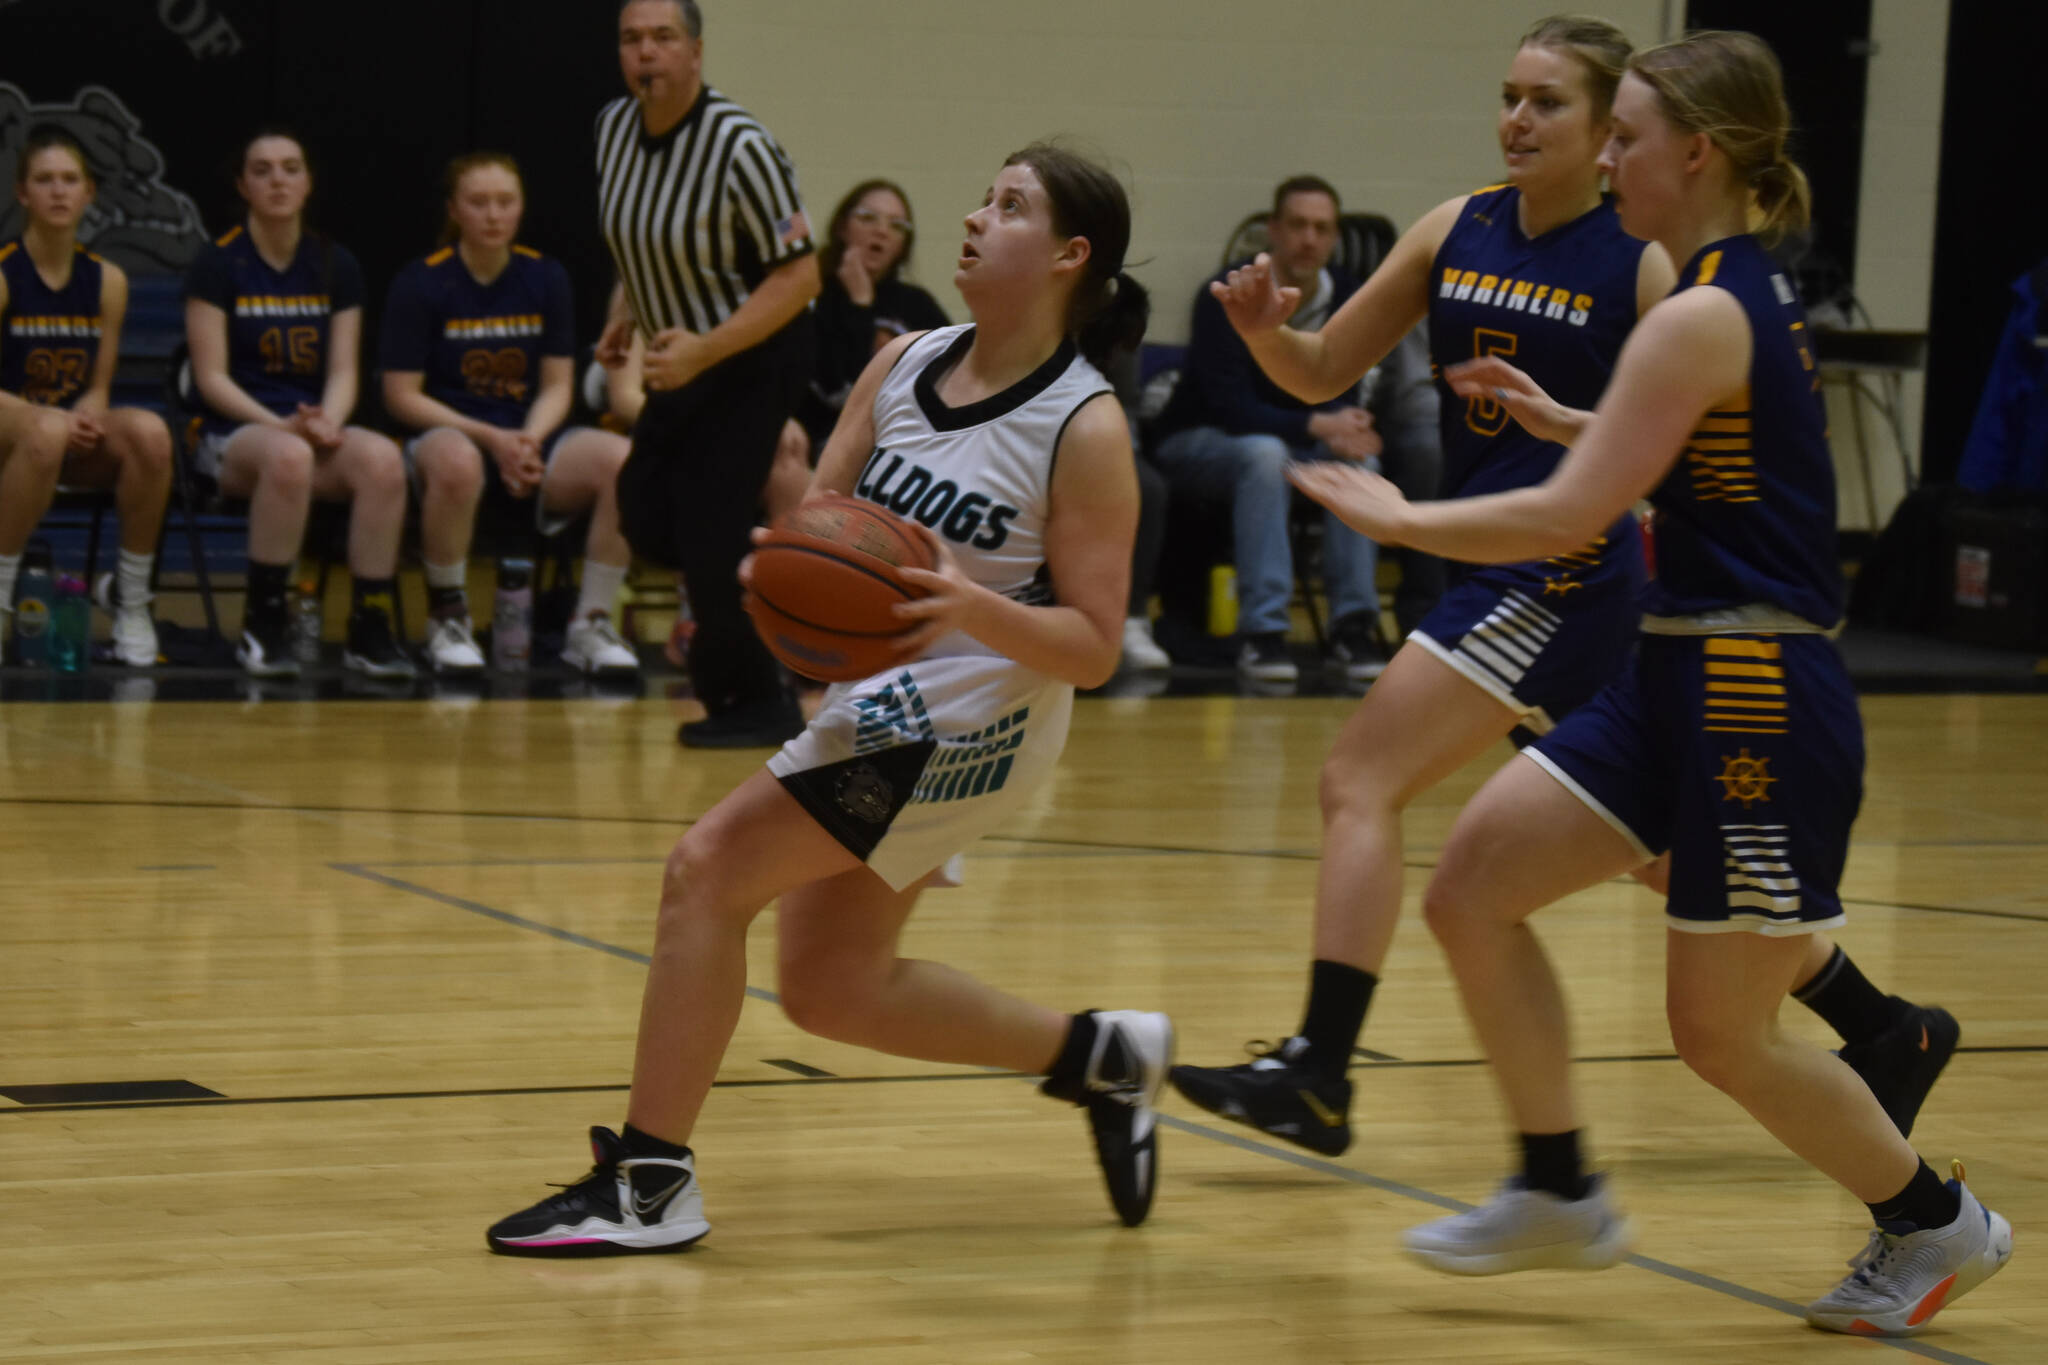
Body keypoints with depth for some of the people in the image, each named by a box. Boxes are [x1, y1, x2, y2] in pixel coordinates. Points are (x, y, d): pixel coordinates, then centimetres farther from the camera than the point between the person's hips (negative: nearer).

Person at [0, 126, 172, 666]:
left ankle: (132, 597, -14)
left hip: (79, 438, 4)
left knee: (149, 432, -29)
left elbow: (98, 387, 10)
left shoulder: (106, 280, 6)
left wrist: (87, 416, -14)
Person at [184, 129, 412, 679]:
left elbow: (343, 372, 6)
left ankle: (371, 628, -26)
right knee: (289, 456, -40)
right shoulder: (218, 265, -1)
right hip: (234, 433, -3)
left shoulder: (337, 267, 11)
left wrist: (327, 423, -16)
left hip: (317, 429, 3)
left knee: (383, 459, -31)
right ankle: (263, 627, -27)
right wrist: (281, 425, -20)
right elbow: (212, 377, -6)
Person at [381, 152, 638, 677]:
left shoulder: (546, 278, 7)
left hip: (531, 438, 4)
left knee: (622, 462, -27)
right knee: (456, 462, -42)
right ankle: (447, 618, -17)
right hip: (447, 432, -3)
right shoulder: (420, 284, -3)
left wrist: (528, 441, -14)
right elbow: (402, 396, -6)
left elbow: (557, 386, 8)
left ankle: (590, 625, -13)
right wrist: (491, 440, -16)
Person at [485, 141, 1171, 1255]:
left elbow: (1093, 649, -14)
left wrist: (972, 608, -31)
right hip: (877, 705, 8)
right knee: (832, 989, 17)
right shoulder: (905, 365, 5)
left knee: (708, 869, -16)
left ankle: (647, 1181, -8)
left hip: (960, 723, -8)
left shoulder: (1085, 429, -14)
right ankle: (1100, 1056, 33)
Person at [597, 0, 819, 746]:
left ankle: (756, 703, 7)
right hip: (687, 353, 7)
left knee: (707, 531, -11)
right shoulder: (613, 128, -2)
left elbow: (799, 274, -22)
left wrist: (704, 350, -30)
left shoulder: (739, 146, -24)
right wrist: (627, 313, 3)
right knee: (644, 517, 5)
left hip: (755, 354, -7)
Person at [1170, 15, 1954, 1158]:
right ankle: (1886, 1032, 29)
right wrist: (1265, 329, -9)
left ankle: (1318, 1073, -15)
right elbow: (1323, 372, 12)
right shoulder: (1458, 231, 8)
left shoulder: (1644, 263, -9)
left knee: (1361, 779, -14)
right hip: (1492, 565, 8)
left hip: (1564, 573, -7)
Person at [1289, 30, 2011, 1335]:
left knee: (1722, 1033, 1)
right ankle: (1561, 1192, 13)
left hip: (1759, 705, -9)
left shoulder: (1702, 319, -18)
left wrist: (1398, 517, -8)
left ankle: (1937, 1223, 20)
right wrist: (1559, 416, 27)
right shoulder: (1756, 295, 11)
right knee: (1473, 889, 4)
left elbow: (1567, 519, -20)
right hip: (1683, 686, 9)